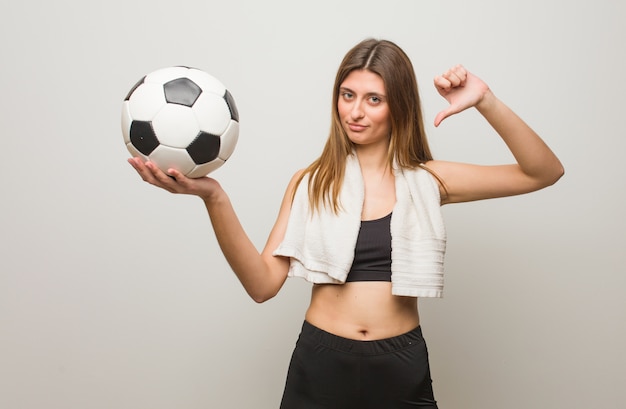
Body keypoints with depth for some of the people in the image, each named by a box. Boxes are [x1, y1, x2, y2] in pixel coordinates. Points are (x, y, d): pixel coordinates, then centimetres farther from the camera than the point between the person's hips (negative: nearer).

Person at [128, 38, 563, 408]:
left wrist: (486, 102, -14)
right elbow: (264, 283, -9)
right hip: (319, 363, 0)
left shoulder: (426, 181, 1)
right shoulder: (310, 183, 0)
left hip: (401, 369, 0)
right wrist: (214, 198, -21)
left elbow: (545, 173, -2)